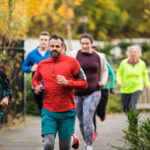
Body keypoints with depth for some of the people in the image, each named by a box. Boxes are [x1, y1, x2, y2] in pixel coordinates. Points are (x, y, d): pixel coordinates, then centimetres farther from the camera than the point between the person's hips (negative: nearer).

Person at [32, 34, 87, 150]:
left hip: (67, 112, -1)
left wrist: (67, 83, -16)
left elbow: (84, 83, -1)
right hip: (48, 112, 1)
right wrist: (36, 87, 4)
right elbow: (36, 80, 27)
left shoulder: (71, 62, -1)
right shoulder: (42, 64, 8)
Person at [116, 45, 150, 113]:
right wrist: (119, 82, -18)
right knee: (125, 108, 11)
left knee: (132, 106, -22)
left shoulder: (141, 63, -2)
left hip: (137, 89, -1)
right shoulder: (124, 63, -7)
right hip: (125, 89, 1)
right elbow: (118, 74, 1)